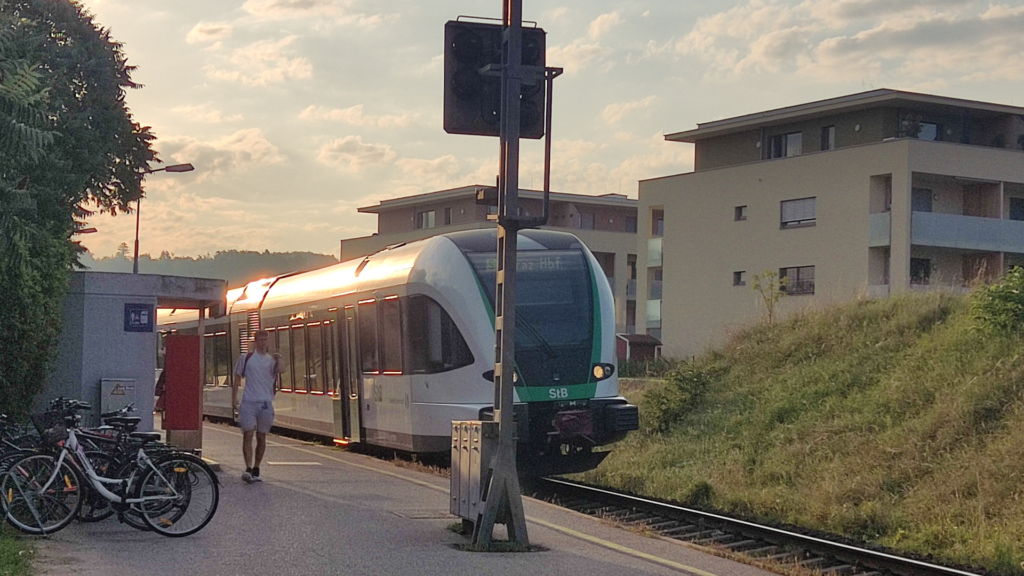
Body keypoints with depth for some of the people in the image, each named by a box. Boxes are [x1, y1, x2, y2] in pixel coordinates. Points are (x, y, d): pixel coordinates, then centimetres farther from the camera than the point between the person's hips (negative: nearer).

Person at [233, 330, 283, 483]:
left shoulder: (272, 360, 9)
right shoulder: (246, 358, 7)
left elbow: (279, 370, -12)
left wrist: (278, 360, -31)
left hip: (266, 402, 2)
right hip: (248, 402, -2)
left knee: (261, 437, 7)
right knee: (248, 434, -13)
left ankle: (256, 470, 17)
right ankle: (248, 469, -19)